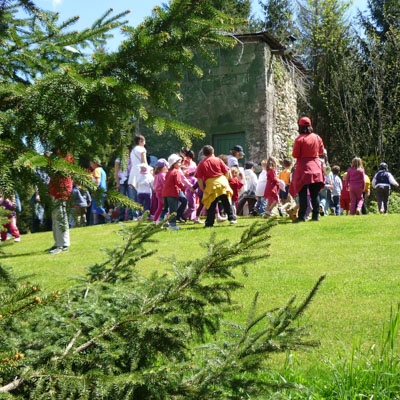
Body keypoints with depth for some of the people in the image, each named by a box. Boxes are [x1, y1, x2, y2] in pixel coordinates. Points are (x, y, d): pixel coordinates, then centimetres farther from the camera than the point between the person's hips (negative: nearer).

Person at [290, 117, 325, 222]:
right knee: (315, 194, 9)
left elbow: (295, 155, -10)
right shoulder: (317, 137, 4)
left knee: (303, 193, -4)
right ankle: (316, 215, 8)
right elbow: (321, 152, 15)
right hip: (315, 167, 4)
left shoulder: (299, 139, -11)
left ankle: (302, 216, -7)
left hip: (303, 167, -4)